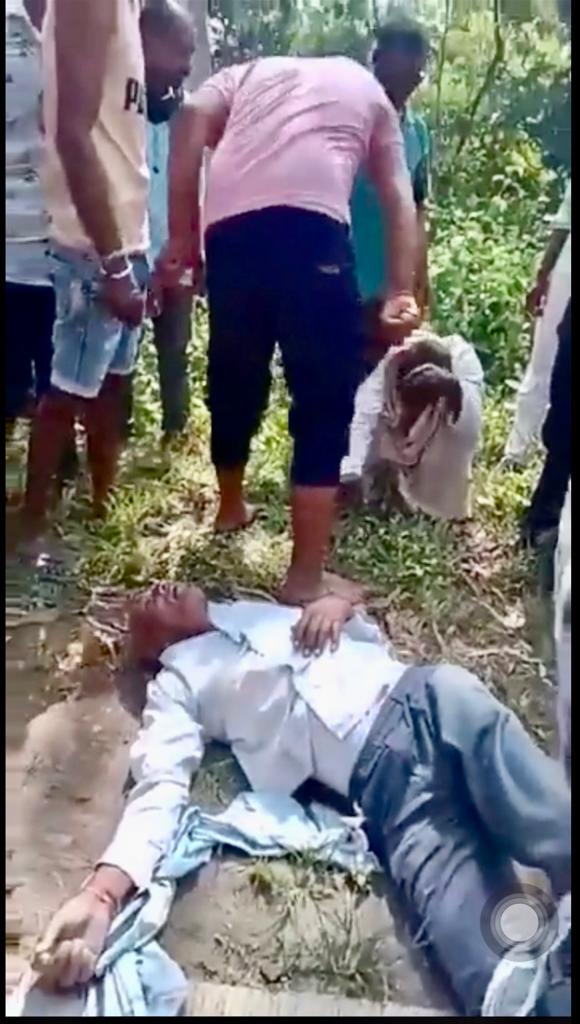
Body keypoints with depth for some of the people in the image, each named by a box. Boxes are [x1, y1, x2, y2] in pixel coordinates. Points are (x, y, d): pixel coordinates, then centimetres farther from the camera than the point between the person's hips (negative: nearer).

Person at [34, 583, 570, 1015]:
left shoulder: (260, 610, 30)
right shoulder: (177, 684, 17)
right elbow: (161, 787, -1)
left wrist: (342, 606, 8)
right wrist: (103, 893, -19)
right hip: (383, 780, -3)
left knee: (552, 825, -24)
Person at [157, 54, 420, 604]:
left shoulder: (248, 72, 34)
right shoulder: (369, 90, 33)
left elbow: (191, 123, 11)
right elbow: (399, 199, 20)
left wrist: (181, 235, 9)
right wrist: (403, 291, 12)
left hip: (230, 226, 3)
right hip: (311, 224, -3)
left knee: (234, 378, 20)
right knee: (325, 398, 2)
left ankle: (231, 507, 43)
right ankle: (305, 577, 1)